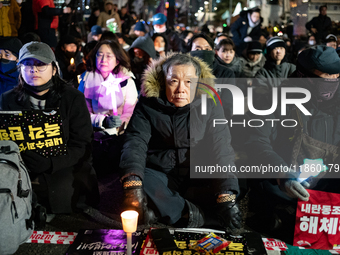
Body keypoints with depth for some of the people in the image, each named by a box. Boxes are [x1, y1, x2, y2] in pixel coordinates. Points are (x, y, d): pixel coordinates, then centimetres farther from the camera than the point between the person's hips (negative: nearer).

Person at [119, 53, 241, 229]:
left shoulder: (210, 105, -4)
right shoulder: (148, 104, -3)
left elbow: (221, 150, -13)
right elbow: (135, 142, -16)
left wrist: (227, 197, -29)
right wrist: (133, 183, -37)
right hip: (160, 174, 0)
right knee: (143, 181, -33)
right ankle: (200, 216, -30)